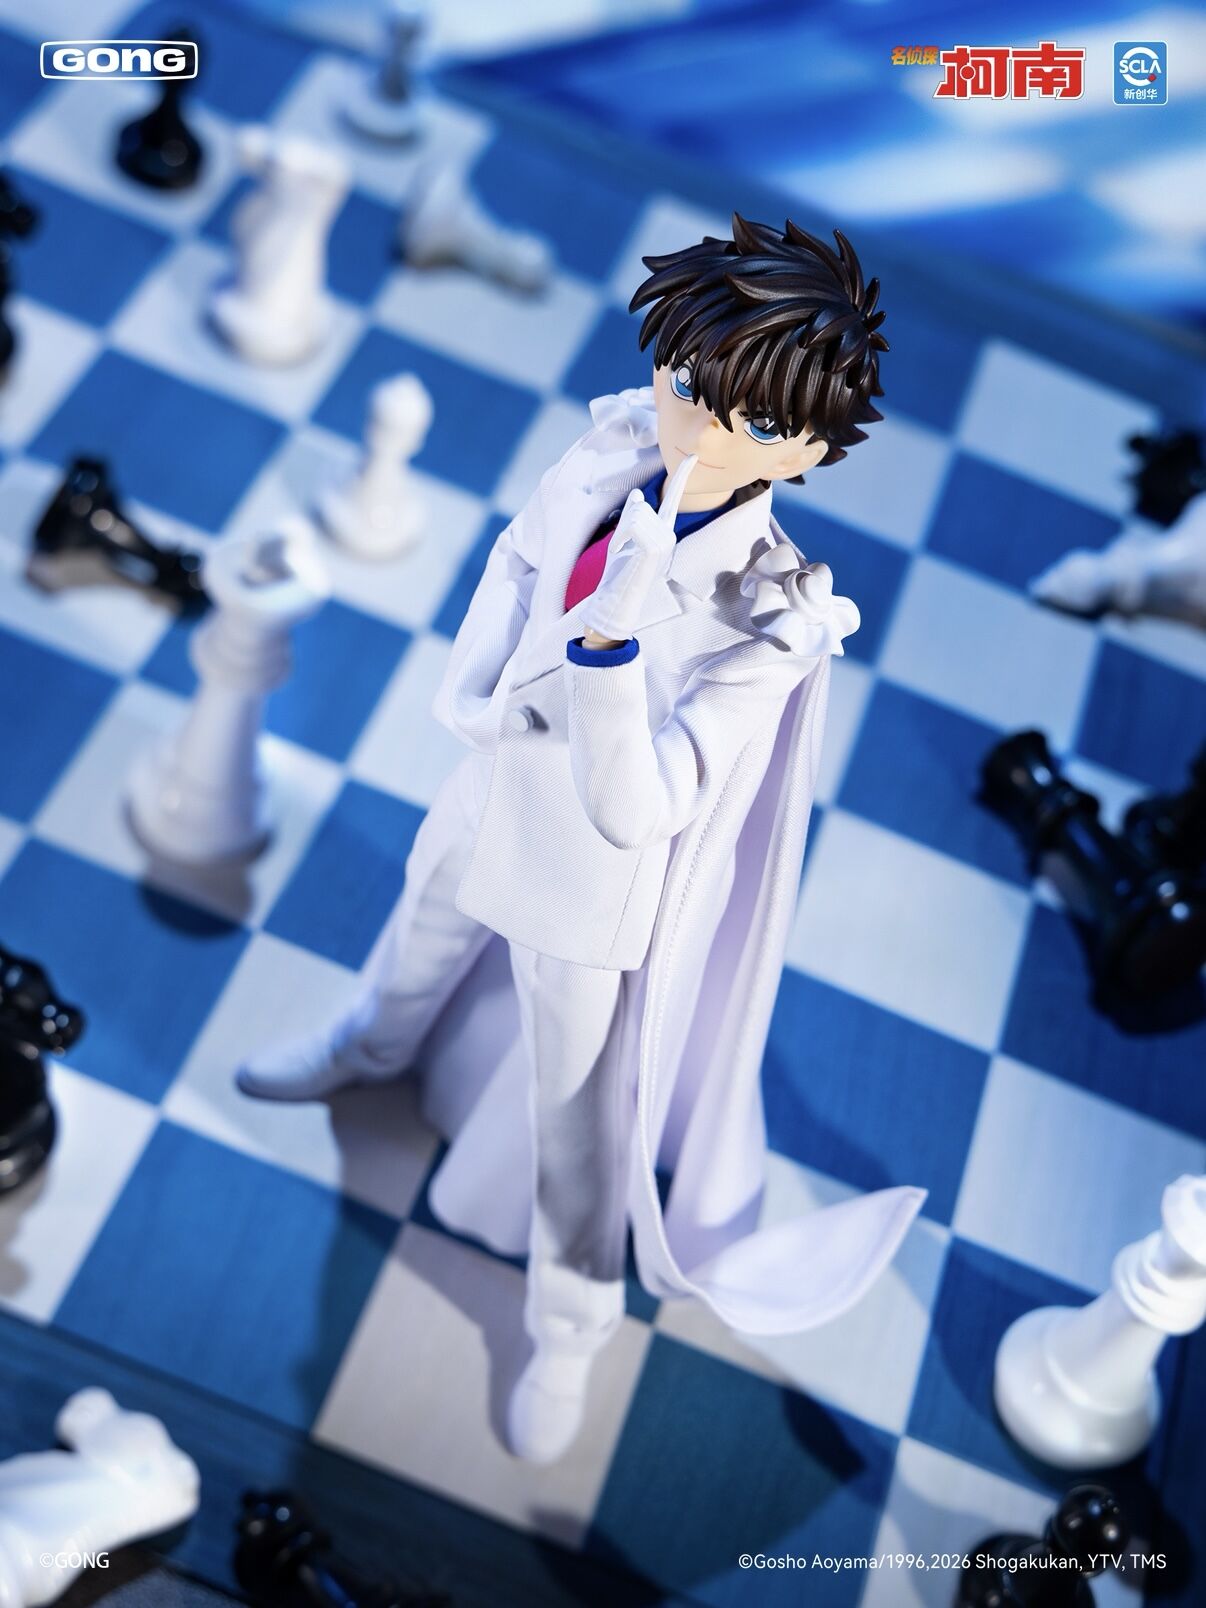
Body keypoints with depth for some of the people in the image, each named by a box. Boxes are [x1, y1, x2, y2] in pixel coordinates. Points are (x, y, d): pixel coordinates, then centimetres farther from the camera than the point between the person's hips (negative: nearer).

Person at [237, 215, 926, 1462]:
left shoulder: (768, 617, -35)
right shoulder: (618, 441, -19)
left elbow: (628, 811, -40)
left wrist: (606, 632, -51)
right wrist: (474, 694, -6)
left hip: (591, 887, -5)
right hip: (493, 796, 6)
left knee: (578, 1123, 16)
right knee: (421, 939, 36)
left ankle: (570, 1328, 45)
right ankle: (372, 1048, 73)